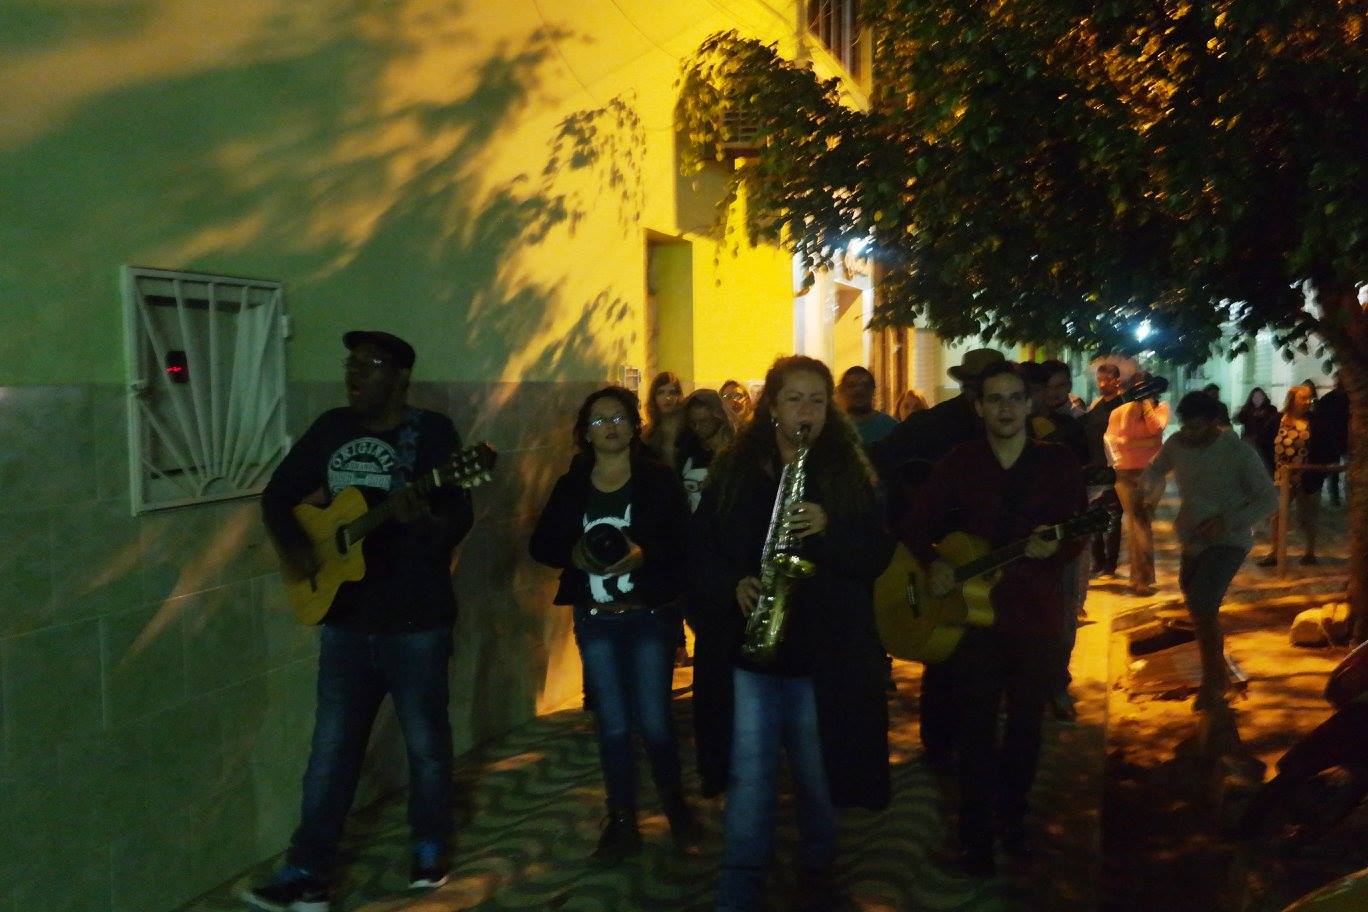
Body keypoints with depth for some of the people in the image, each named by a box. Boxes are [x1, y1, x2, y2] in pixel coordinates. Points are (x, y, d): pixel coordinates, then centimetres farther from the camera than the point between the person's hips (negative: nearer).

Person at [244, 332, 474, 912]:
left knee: (426, 742, 11)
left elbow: (460, 518, -17)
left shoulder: (432, 432, -9)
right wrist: (292, 547, -5)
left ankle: (430, 848, 32)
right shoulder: (332, 428, 6)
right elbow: (278, 492, 13)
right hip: (346, 620, 4)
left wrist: (423, 524, -38)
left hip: (416, 621, -4)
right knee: (331, 750, 8)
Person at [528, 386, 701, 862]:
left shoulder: (658, 479, -5)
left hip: (650, 615, -3)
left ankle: (676, 806, 25)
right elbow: (541, 545, 4)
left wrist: (643, 555, -27)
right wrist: (574, 554, -15)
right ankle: (622, 822, 21)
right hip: (595, 620, 3)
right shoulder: (571, 486, 4)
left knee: (653, 721, -1)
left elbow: (682, 541, -11)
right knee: (612, 725, 8)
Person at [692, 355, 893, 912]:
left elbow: (879, 554, -2)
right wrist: (734, 586, -14)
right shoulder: (735, 468, 3)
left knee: (818, 778, 15)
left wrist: (829, 529, -19)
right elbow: (702, 549, 4)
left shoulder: (850, 472, 1)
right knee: (750, 781, 2)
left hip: (826, 652, 0)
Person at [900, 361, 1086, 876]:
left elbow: (1079, 533, -4)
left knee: (1027, 723, 13)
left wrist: (1055, 548, -26)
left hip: (1036, 613, 1)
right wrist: (933, 563, -11)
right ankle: (976, 835, 18)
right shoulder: (959, 463, 2)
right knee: (975, 727, 5)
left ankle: (1013, 819, 35)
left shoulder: (1058, 461, 1)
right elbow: (916, 524, 6)